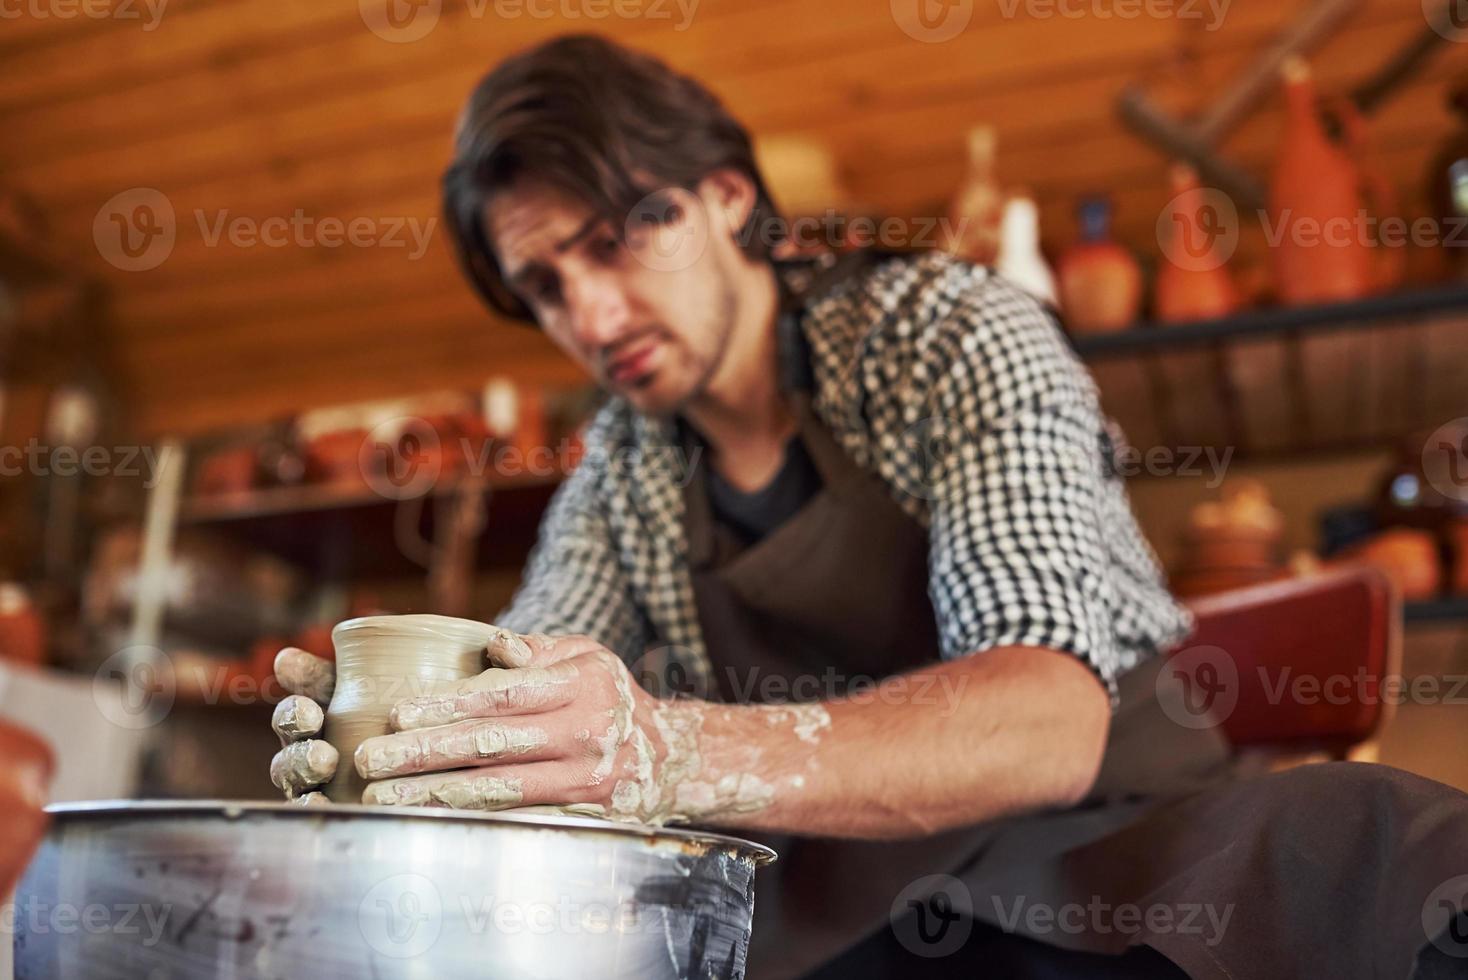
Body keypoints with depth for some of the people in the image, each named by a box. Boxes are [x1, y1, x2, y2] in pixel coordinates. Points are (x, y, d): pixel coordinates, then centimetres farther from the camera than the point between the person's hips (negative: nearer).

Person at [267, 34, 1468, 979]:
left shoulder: (956, 335, -9)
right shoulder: (614, 479, 9)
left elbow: (1054, 721, -24)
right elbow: (514, 745, 1)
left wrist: (677, 755, -41)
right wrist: (380, 743, -25)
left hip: (1107, 860, -3)